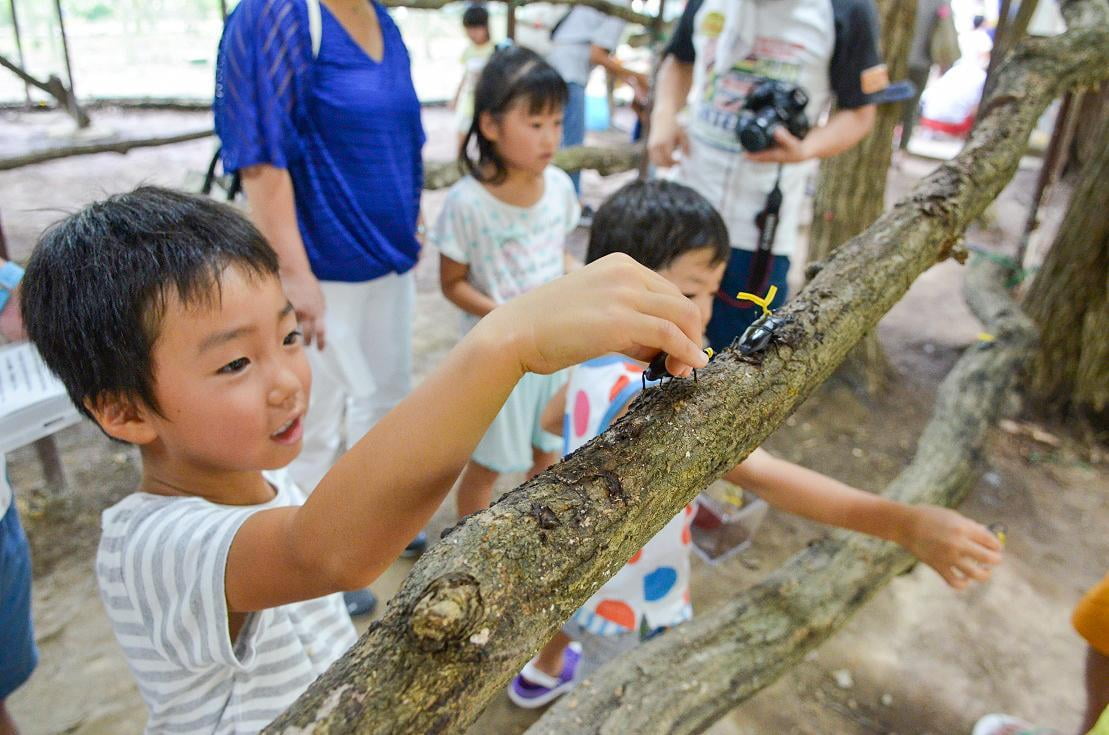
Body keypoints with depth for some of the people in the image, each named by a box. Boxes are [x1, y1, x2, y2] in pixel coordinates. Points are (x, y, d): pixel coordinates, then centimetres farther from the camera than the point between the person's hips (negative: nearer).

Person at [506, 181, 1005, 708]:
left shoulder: (596, 360, -11)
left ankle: (540, 675, 70)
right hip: (630, 606, -9)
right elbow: (763, 478, -49)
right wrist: (902, 524, -54)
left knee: (576, 618, 39)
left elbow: (552, 419, 8)